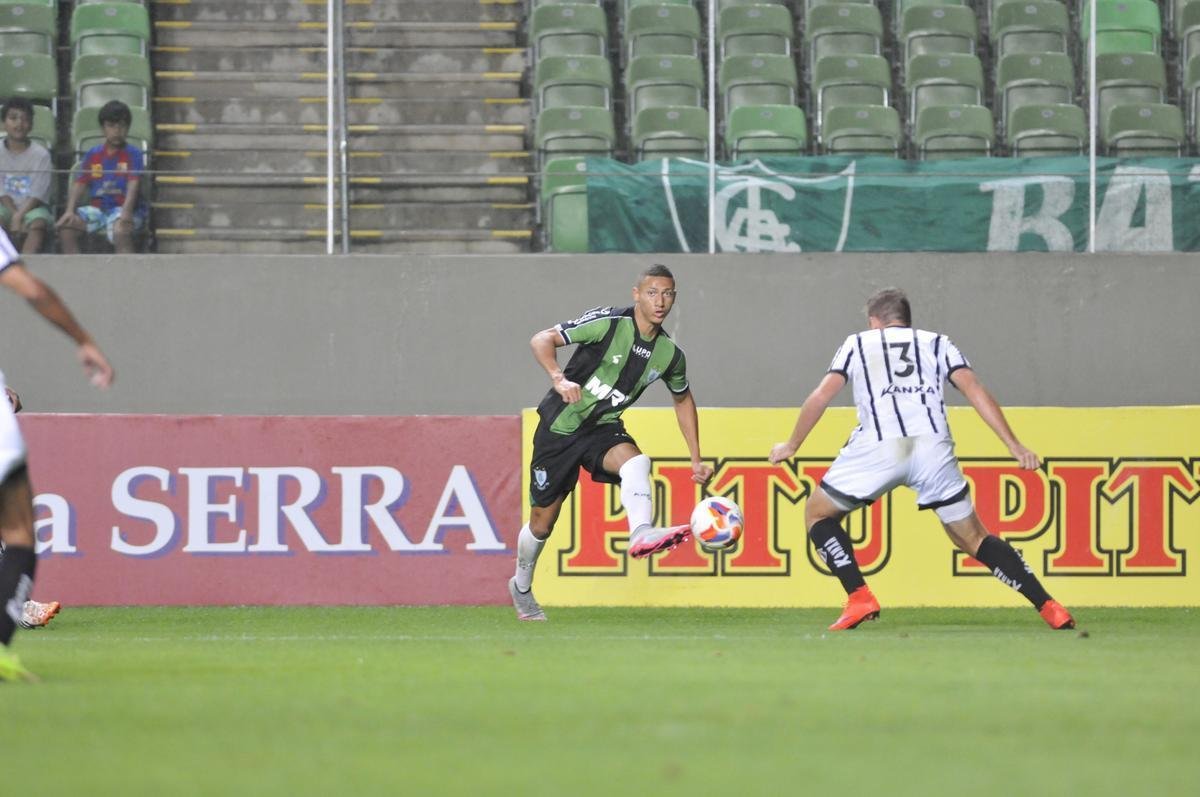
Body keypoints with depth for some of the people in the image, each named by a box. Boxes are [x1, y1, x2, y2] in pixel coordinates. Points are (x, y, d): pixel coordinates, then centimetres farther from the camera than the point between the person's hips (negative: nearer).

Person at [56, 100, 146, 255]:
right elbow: (80, 184, 7)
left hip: (124, 208, -4)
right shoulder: (93, 155, 13)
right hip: (97, 207, 4)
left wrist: (126, 212, -29)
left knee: (121, 231, -37)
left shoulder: (133, 154, 1)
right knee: (66, 227, -20)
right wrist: (70, 211, -10)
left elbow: (133, 185, -12)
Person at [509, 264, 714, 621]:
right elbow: (542, 340, -22)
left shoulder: (670, 354, -3)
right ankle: (521, 586, 32)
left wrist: (696, 459, 14)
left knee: (636, 461, -32)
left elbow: (683, 399, 17)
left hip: (603, 430, 3)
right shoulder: (610, 323, -19)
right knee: (542, 523, 5)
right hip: (559, 427, -3)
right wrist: (559, 379, -41)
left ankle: (641, 534, -53)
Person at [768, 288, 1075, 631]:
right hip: (933, 445, 2)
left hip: (877, 446, -2)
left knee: (817, 513, 19)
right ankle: (1048, 606, 2)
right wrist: (1014, 445, 7)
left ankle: (859, 598, 1)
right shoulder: (936, 343, 26)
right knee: (972, 537, 15)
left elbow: (821, 395, 15)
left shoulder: (858, 343, 25)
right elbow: (975, 390, 12)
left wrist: (791, 446, 27)